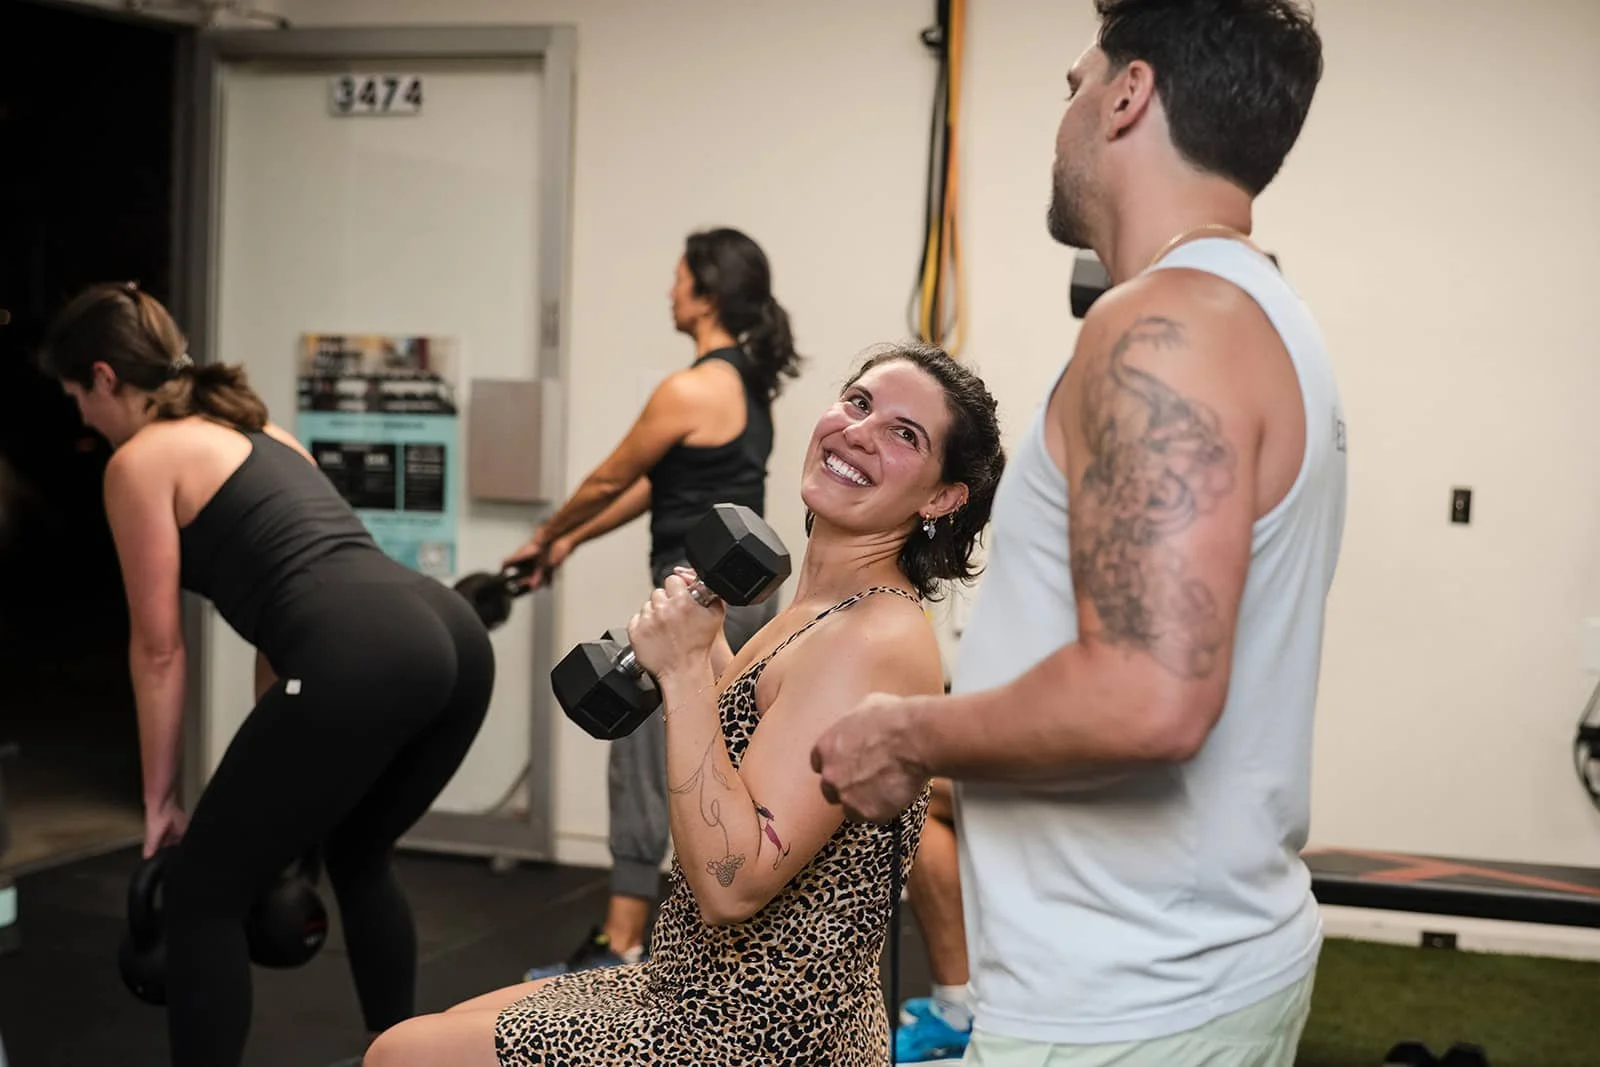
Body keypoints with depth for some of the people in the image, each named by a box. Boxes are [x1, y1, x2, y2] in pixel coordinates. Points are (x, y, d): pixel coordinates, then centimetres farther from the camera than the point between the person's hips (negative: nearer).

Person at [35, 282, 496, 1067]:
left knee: (202, 897, 7)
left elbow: (159, 650, 7)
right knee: (357, 855, 33)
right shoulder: (257, 429, 31)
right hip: (454, 639, 9)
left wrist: (158, 798, 16)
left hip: (363, 663, -9)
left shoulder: (140, 460, 7)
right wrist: (269, 772, 36)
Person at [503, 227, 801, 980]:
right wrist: (571, 543, 23)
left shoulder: (689, 391, -17)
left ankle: (620, 951, -1)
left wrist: (545, 536, 13)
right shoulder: (751, 385, 12)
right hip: (749, 591, 10)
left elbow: (610, 479, -5)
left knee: (643, 769, -4)